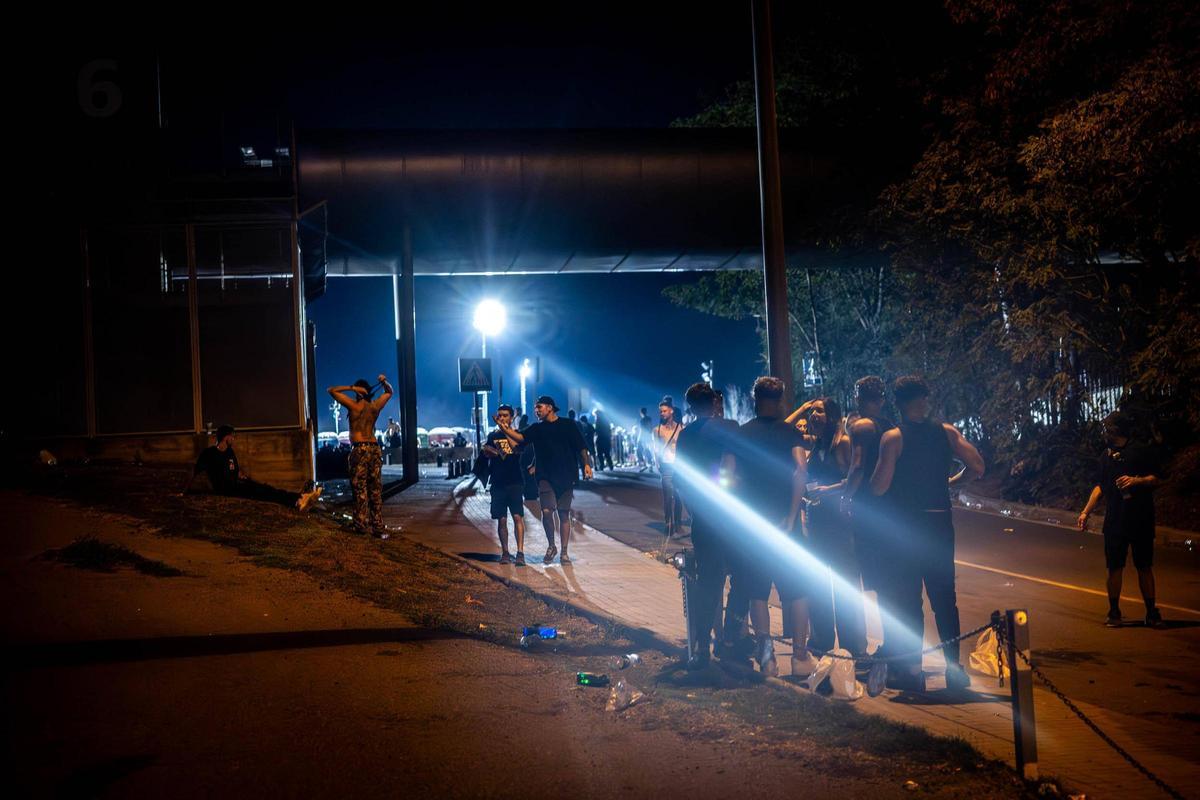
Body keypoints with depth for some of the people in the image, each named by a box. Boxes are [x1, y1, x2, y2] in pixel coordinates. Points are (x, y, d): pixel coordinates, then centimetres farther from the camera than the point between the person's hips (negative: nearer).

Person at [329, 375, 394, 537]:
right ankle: (378, 527, 7)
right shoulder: (376, 405, 7)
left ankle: (362, 525, -3)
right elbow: (389, 392, 25)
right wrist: (384, 382, 5)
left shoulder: (353, 405, -6)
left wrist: (351, 388, -8)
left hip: (360, 449, -4)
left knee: (360, 489, 0)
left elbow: (332, 390, -1)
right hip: (375, 449, 4)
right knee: (376, 490, 7)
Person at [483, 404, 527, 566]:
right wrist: (497, 452, -16)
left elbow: (516, 448, -14)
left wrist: (504, 429, -14)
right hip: (497, 482, 3)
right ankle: (505, 553, 11)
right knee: (501, 519, 4)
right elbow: (486, 453, 3)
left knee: (517, 517, -11)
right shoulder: (492, 435, 14)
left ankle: (520, 553, -13)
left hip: (515, 481, -3)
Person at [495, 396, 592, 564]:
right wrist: (504, 429, -21)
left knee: (564, 514, 3)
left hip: (566, 476, -1)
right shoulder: (536, 429, 11)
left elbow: (580, 447, 4)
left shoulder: (568, 425, 6)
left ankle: (564, 552, 11)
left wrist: (586, 464, -8)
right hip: (545, 477, 1)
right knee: (547, 511, -14)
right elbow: (520, 437, -6)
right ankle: (551, 546, 7)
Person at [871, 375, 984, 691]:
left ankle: (911, 669, 5)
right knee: (944, 597, 12)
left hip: (905, 526, -3)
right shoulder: (947, 432, 2)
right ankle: (955, 667, 13)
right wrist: (950, 481, 12)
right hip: (940, 523, 4)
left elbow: (879, 487, -15)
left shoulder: (893, 438, -10)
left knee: (906, 599, 4)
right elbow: (977, 466, -4)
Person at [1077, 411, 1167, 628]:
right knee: (1114, 567, 2)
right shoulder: (1106, 456, 17)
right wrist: (1086, 512, 12)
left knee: (1144, 567, 0)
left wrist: (1136, 480, -19)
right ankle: (1114, 612, 10)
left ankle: (1152, 613, 8)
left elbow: (1157, 479, -3)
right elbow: (1100, 486, 19)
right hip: (1114, 521, 4)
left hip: (1141, 519, -4)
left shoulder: (1142, 451, 0)